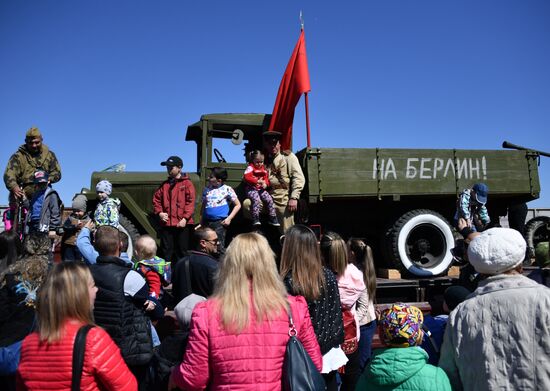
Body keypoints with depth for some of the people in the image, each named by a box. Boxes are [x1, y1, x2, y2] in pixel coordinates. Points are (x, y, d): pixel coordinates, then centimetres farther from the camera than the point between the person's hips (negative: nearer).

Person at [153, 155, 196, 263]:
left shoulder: (187, 183, -1)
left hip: (182, 224, -4)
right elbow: (156, 199, 17)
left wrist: (185, 218, -15)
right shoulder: (165, 184, 14)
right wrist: (159, 212, 0)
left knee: (181, 251, 6)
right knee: (166, 251, 7)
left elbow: (190, 202, -8)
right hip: (166, 223, 4)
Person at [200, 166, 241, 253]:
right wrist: (201, 222, 13)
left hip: (220, 223, -5)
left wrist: (229, 218, -8)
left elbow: (238, 205, 1)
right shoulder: (207, 189, 11)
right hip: (207, 222, 5)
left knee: (219, 247, -7)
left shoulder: (227, 189, -2)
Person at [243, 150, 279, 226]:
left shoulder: (263, 169, 15)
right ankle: (255, 219, -29)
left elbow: (266, 178, 17)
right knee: (256, 199, -32)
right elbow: (246, 178, -20)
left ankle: (273, 218, 1)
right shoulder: (250, 168, -5)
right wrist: (258, 181, -26)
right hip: (252, 189, -6)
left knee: (269, 199, -10)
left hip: (261, 189, 6)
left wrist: (265, 184, -8)